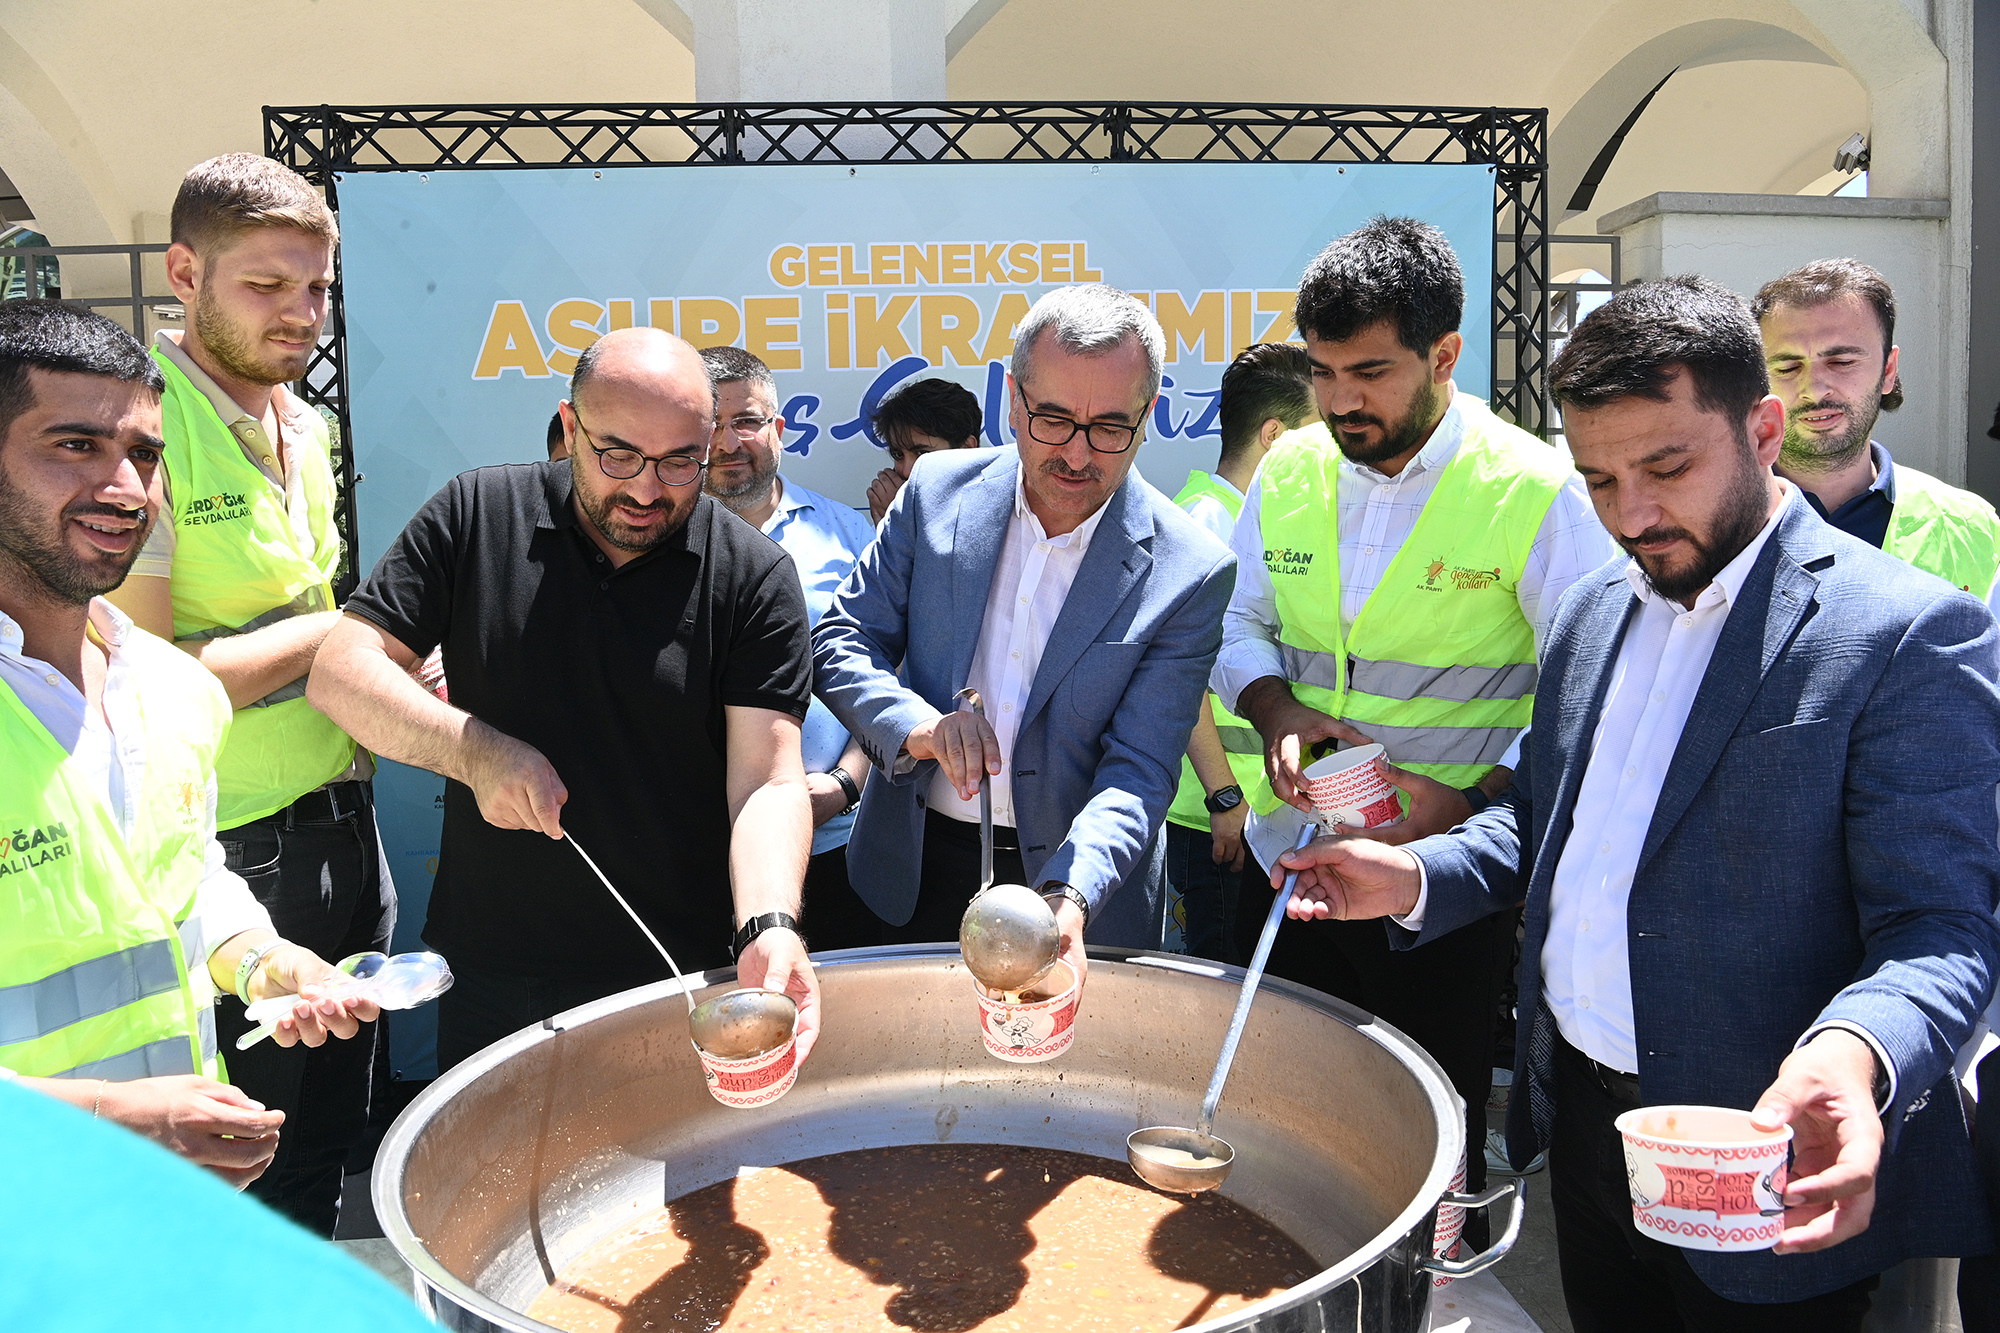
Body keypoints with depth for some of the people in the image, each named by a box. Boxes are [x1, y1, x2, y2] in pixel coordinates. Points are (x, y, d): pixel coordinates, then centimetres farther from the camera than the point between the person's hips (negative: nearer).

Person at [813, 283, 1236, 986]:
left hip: (1075, 880, -2)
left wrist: (1068, 900, -33)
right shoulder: (938, 490, -7)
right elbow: (840, 641, -2)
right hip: (917, 872, 3)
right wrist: (916, 724, -22)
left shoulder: (1189, 573, -15)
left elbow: (1138, 774, -16)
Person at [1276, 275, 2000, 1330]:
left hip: (1769, 1159, -6)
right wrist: (1417, 877, -3)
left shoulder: (1910, 634, -15)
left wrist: (1855, 1057, -38)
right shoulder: (1590, 613, 7)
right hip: (1580, 1113, 6)